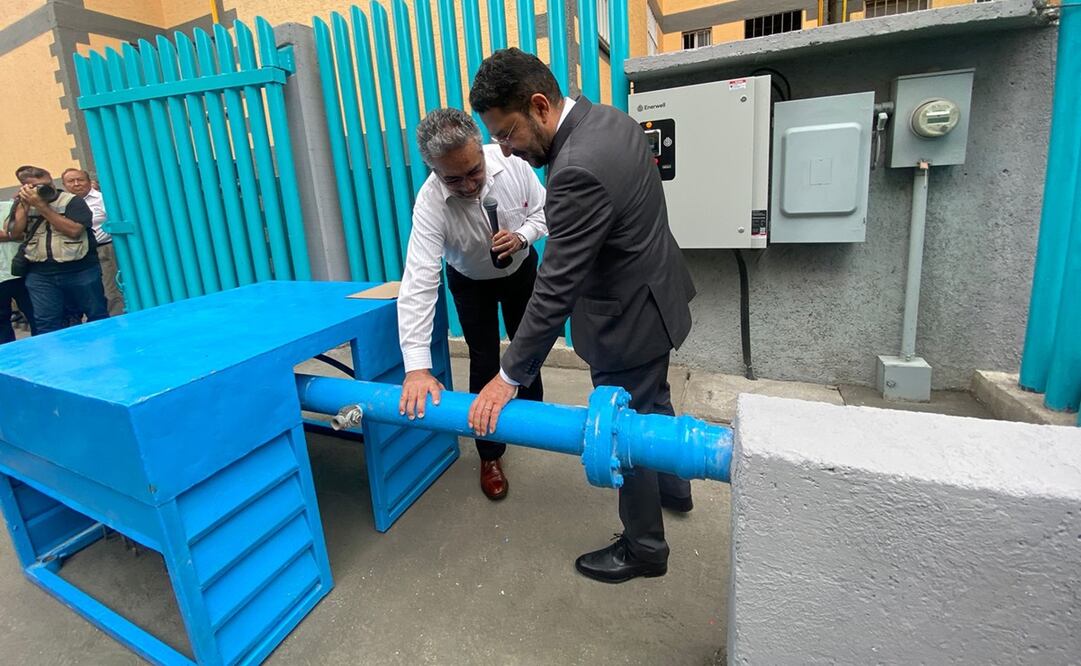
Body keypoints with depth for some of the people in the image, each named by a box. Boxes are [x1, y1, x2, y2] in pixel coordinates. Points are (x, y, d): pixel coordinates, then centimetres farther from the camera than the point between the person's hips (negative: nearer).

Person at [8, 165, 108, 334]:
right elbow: (16, 235, 3)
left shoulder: (72, 201, -2)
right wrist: (24, 206, -4)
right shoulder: (23, 205, 12)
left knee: (97, 316, 6)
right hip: (39, 274, 3)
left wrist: (41, 206, -14)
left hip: (80, 270, -3)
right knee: (47, 324, 2)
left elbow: (73, 230, -16)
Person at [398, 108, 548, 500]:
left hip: (520, 268, 3)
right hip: (471, 281, -2)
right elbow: (419, 283, -44)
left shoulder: (511, 163, -30)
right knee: (484, 360, -3)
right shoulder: (431, 203, -37)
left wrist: (522, 236, -37)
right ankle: (490, 455, 16)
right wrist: (417, 368, -50)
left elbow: (543, 211, -13)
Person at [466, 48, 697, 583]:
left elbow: (555, 289, -30)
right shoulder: (607, 118, -1)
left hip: (627, 318, -10)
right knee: (652, 403, 28)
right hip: (653, 293, 10)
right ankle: (673, 486, 53)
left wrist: (509, 376, -22)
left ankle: (643, 548, 32)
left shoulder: (578, 172, -32)